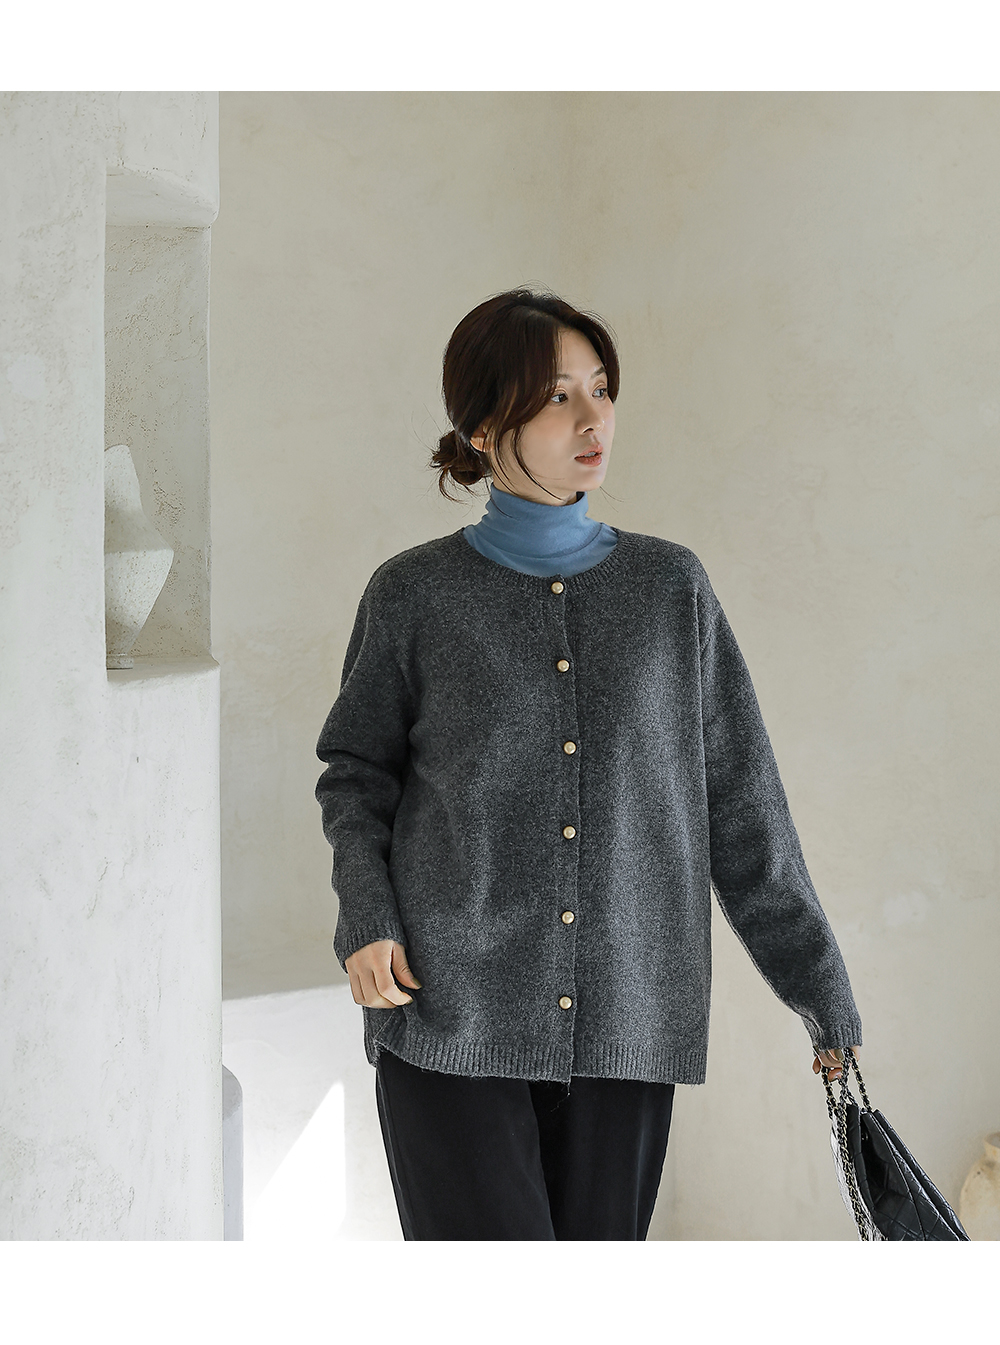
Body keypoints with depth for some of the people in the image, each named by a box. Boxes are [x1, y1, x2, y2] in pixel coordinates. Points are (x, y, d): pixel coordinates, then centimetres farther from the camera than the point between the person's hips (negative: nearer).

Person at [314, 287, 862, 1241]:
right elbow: (358, 772, 12)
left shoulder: (671, 588, 6)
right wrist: (365, 921, -6)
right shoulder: (414, 596, 1)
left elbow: (742, 804, 9)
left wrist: (826, 1000, 10)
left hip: (623, 1022, 2)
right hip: (451, 1022, -2)